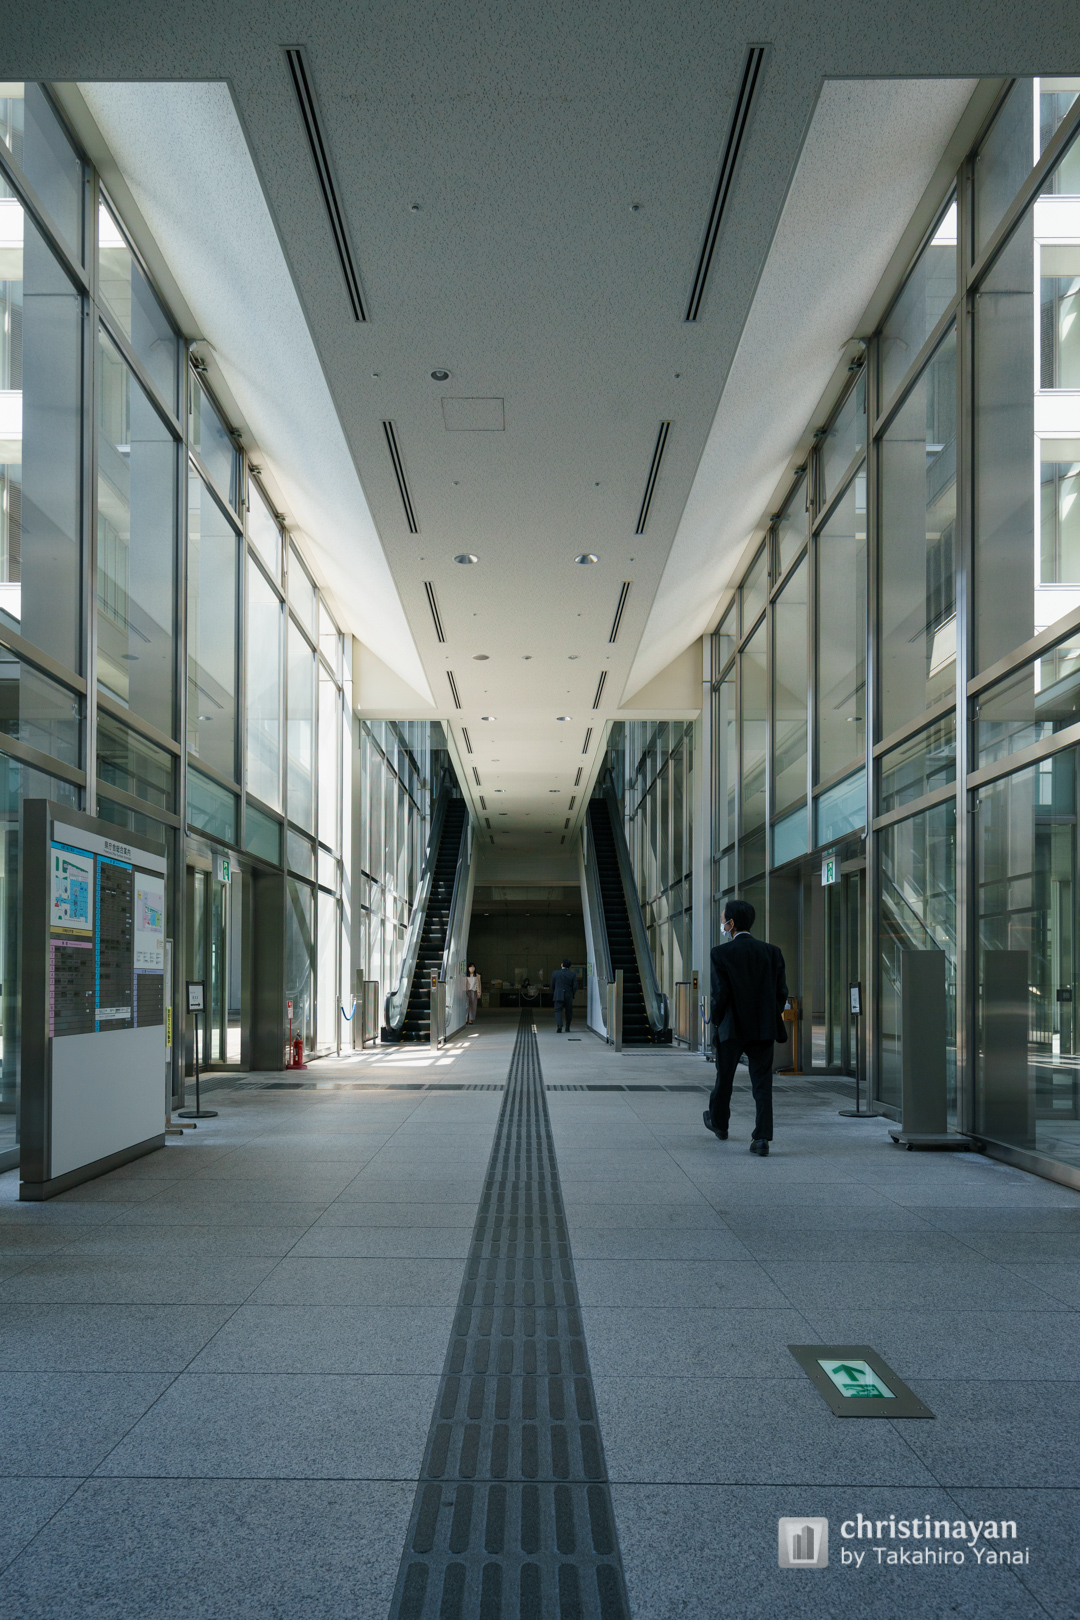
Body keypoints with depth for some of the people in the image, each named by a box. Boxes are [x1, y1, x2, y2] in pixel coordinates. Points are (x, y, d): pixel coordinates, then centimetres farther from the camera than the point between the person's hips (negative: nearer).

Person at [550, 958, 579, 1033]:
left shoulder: (555, 973, -2)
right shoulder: (573, 974, -4)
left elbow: (552, 985, 4)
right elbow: (575, 986, -6)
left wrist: (553, 994, 19)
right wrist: (572, 994, 9)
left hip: (558, 996, -1)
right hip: (569, 996, 1)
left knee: (558, 1011, -1)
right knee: (568, 1012, 15)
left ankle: (559, 1026, -23)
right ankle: (567, 1028, 21)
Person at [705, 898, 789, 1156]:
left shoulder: (721, 953, -11)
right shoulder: (771, 952, 1)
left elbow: (719, 993, -13)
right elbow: (781, 991, 2)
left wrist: (716, 1021, 3)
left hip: (732, 1028, -2)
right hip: (763, 1028, 2)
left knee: (724, 1078, 18)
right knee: (762, 1084, 4)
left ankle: (719, 1123, 38)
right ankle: (762, 1137, -5)